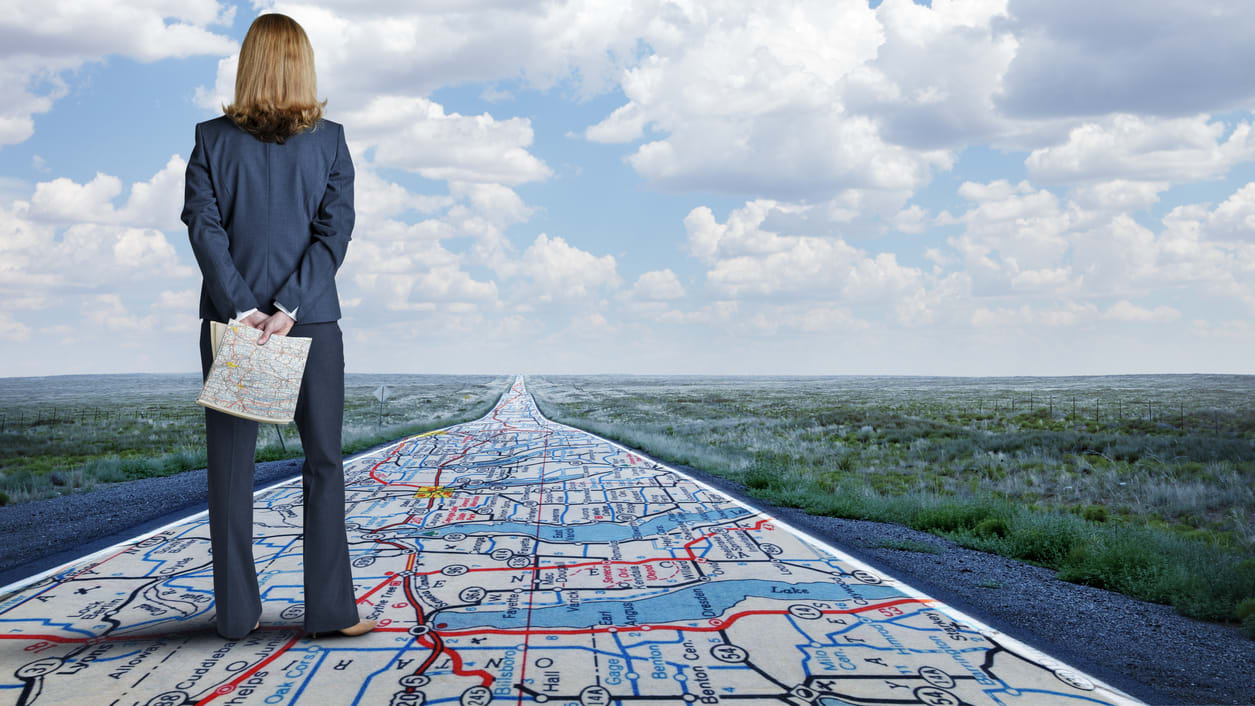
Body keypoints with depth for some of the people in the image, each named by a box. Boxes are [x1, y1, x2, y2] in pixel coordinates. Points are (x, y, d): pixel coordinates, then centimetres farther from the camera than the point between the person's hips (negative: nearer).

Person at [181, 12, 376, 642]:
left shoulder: (212, 139, 1)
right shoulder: (330, 140, 0)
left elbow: (204, 228, -7)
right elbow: (335, 231, -8)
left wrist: (243, 309, -10)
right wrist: (288, 309, -12)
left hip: (231, 321, 1)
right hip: (313, 320, 0)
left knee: (230, 466, 7)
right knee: (324, 462, 6)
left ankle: (236, 612, 12)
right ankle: (330, 609, 5)